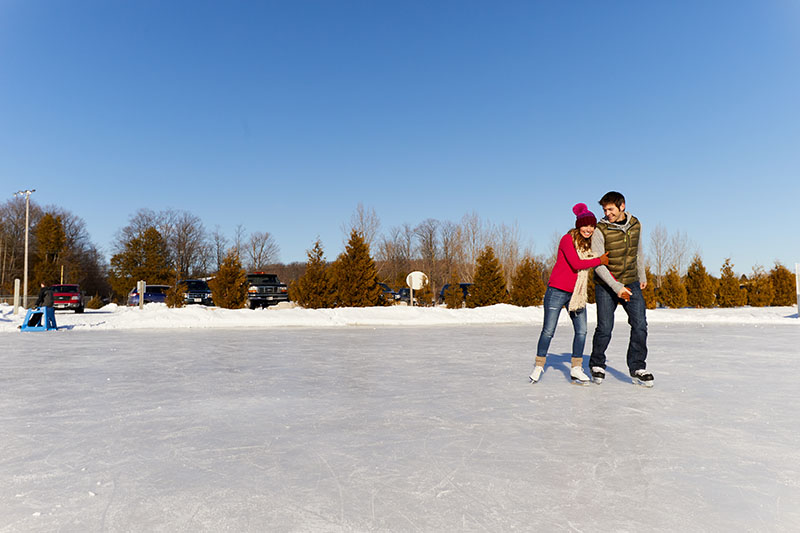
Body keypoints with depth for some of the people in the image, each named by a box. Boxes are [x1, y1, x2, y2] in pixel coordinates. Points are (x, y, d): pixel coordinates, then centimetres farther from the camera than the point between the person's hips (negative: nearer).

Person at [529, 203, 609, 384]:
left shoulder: (590, 244, 9)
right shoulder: (568, 239, -11)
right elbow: (576, 264, -22)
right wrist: (600, 260, -17)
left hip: (577, 294, 6)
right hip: (557, 291, -6)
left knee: (582, 331, 4)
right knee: (548, 331, 0)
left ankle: (576, 368, 17)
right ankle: (538, 366, 15)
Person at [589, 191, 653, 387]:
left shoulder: (635, 224, 1)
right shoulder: (600, 230, -14)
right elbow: (598, 264, -17)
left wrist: (642, 276, 24)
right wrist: (617, 287, -22)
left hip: (631, 283, 4)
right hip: (606, 286, -4)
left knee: (640, 324, -7)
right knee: (605, 328, -3)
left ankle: (637, 368, 6)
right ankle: (597, 365, 20)